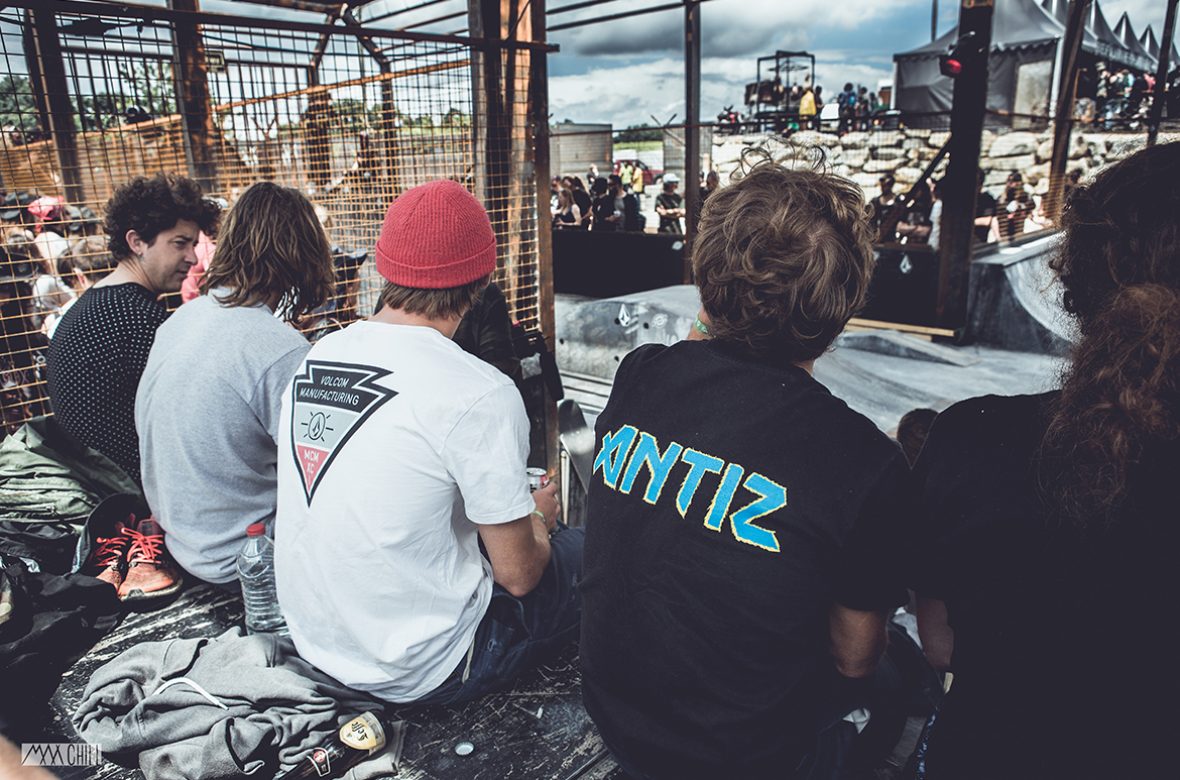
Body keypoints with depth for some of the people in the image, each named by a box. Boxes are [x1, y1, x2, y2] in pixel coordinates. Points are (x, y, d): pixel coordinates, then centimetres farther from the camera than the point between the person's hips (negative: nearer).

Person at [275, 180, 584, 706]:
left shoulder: (315, 358, -2)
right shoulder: (480, 394, -25)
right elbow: (518, 575, -17)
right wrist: (537, 517, 6)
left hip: (313, 641, 7)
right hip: (419, 675, -6)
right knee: (585, 552, 9)